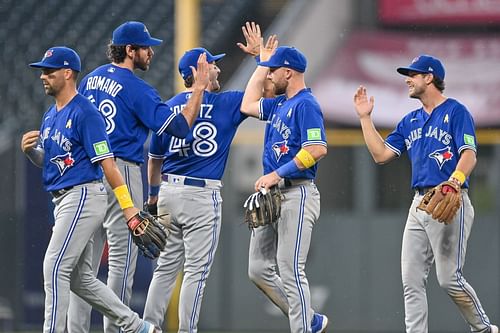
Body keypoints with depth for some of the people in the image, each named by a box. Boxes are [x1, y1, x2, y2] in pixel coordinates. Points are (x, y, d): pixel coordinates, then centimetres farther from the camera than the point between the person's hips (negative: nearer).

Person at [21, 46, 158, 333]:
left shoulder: (85, 113, -13)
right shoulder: (51, 115, 15)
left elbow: (107, 162, -18)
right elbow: (46, 163, 23)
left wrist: (128, 207, -20)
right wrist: (30, 150, 0)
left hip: (83, 197, -10)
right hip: (63, 200, 10)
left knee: (55, 268, -14)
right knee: (80, 277, 11)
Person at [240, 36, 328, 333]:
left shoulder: (305, 104, -12)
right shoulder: (280, 104, 16)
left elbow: (318, 149, -22)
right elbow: (249, 106, 31)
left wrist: (278, 173, -21)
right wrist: (263, 63, 27)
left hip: (297, 196, -10)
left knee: (290, 271, -12)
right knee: (259, 270, 9)